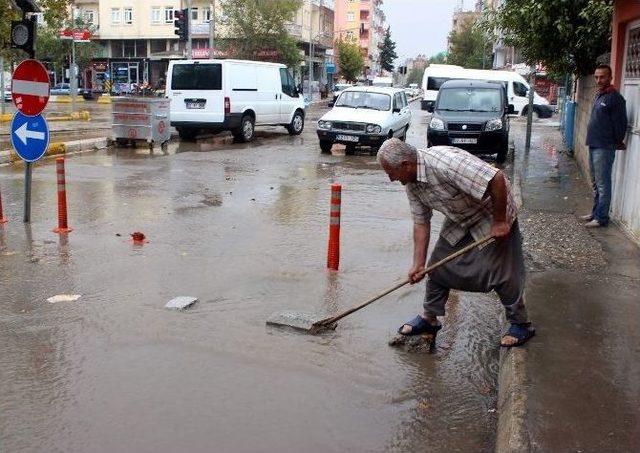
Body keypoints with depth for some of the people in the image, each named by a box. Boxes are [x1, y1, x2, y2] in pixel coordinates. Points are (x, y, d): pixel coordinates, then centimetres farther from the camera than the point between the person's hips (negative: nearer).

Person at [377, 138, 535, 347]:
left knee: (501, 272, -4)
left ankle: (521, 325, 14)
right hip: (459, 221, 8)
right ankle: (429, 318, 24)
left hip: (492, 215, -8)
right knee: (438, 265, 8)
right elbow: (421, 223, -3)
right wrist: (418, 264, -7)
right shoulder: (411, 183, -9)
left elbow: (496, 178, -38)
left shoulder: (444, 162, -37)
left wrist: (499, 222, -30)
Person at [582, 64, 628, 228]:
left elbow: (620, 123, -11)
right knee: (595, 183, 16)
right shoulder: (598, 95, 14)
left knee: (603, 184, -5)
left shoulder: (615, 98, -12)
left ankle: (601, 218, -1)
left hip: (604, 148, -9)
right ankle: (595, 212, 25)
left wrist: (618, 142, -1)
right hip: (593, 146, 9)